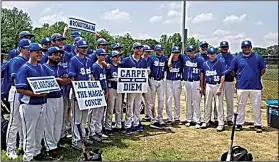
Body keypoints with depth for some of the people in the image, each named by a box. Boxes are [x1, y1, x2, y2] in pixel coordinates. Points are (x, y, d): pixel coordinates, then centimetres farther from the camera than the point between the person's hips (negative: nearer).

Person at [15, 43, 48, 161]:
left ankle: (37, 152, 33)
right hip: (29, 105, -7)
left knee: (39, 132, 18)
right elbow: (20, 89, -17)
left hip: (42, 104, 7)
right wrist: (36, 94, -21)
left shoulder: (42, 67, 12)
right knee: (29, 133, 2)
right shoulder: (24, 69, -11)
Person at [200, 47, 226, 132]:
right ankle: (206, 122, 22)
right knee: (207, 105, 11)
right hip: (208, 86, 4)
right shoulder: (205, 63, 7)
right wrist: (202, 86, 11)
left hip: (217, 85, -4)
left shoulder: (220, 63, -5)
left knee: (219, 105, -2)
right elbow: (202, 75, 15)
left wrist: (220, 88, -14)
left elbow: (223, 76, -8)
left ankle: (221, 124, 4)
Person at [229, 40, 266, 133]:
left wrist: (256, 78, 5)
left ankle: (258, 125, 15)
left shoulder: (258, 57, 4)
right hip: (241, 87, 0)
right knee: (241, 106, 6)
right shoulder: (237, 58, 4)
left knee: (257, 106, 4)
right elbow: (232, 71, 11)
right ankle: (239, 124, 15)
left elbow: (263, 70, 10)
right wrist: (239, 78, 5)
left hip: (255, 87, 0)